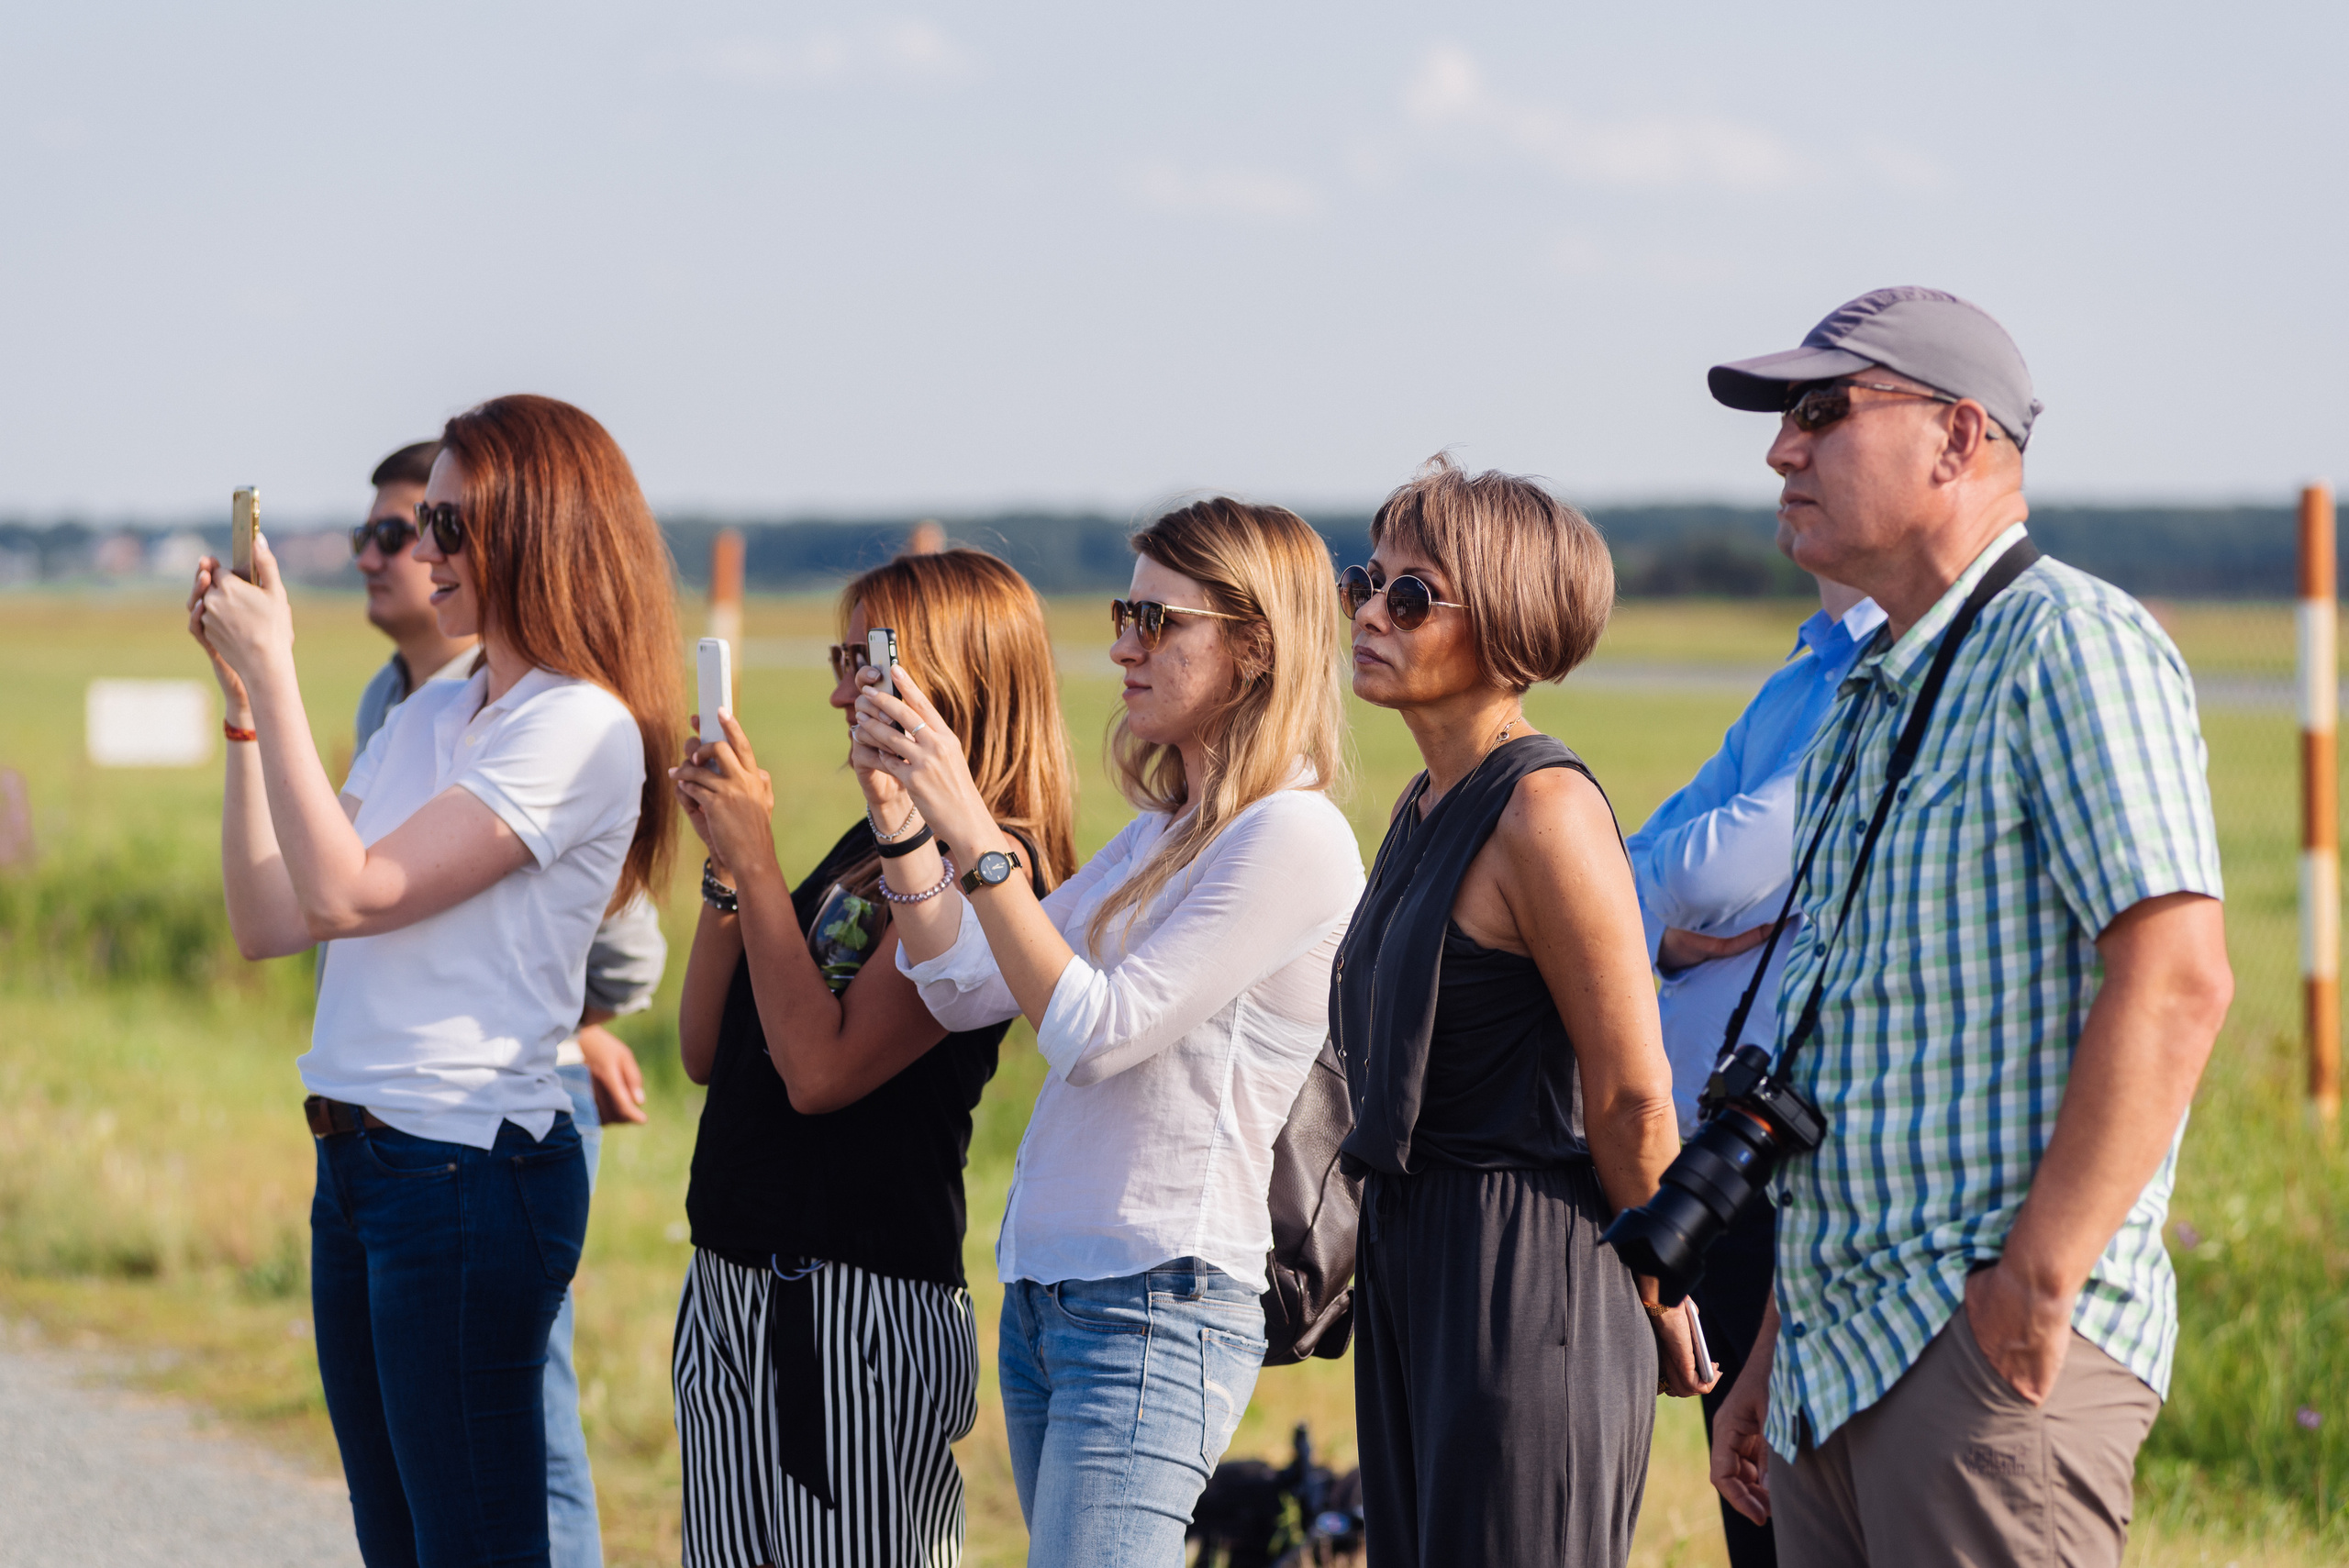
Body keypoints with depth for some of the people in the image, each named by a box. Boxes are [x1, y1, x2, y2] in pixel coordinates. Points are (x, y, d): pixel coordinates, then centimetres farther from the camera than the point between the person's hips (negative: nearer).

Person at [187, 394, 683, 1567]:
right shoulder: (430, 714, 14)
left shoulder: (578, 730, -13)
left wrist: (274, 671, -15)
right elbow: (268, 921, 11)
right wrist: (243, 699, 6)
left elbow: (344, 893, -20)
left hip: (468, 1170, -9)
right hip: (357, 1161, 9)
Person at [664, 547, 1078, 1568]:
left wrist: (757, 861, -15)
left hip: (860, 1306, -9)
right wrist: (725, 862, 3)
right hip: (729, 1291, 9)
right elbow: (706, 1052, 14)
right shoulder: (870, 841, 14)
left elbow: (820, 1069, -19)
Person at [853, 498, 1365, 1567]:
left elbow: (1097, 1030, -17)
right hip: (1042, 1292, 9)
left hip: (1156, 1313, -9)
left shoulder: (1293, 838, -11)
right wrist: (904, 821, -1)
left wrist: (974, 837, -20)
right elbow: (967, 989, 13)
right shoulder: (1163, 831, 17)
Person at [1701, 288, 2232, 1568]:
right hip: (1838, 1363, 9)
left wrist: (2041, 1281, -21)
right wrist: (1774, 1351, 20)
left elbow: (2174, 982, -19)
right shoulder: (1870, 699, 20)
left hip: (1993, 1353, -9)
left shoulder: (2068, 645, -8)